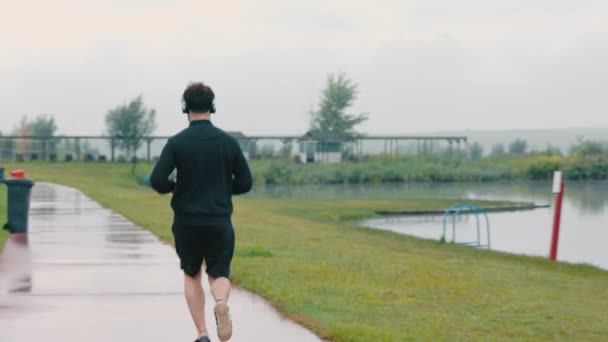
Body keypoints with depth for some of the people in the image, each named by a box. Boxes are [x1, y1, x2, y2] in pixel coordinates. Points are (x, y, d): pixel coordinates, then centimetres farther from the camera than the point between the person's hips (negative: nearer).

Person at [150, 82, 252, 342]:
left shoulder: (177, 142, -8)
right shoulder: (229, 142, -1)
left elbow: (157, 181, -14)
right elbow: (245, 183, 1)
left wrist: (174, 186, 7)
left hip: (187, 223, 0)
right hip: (220, 222, 1)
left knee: (192, 277, 17)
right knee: (219, 275, 10)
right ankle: (221, 304, -24)